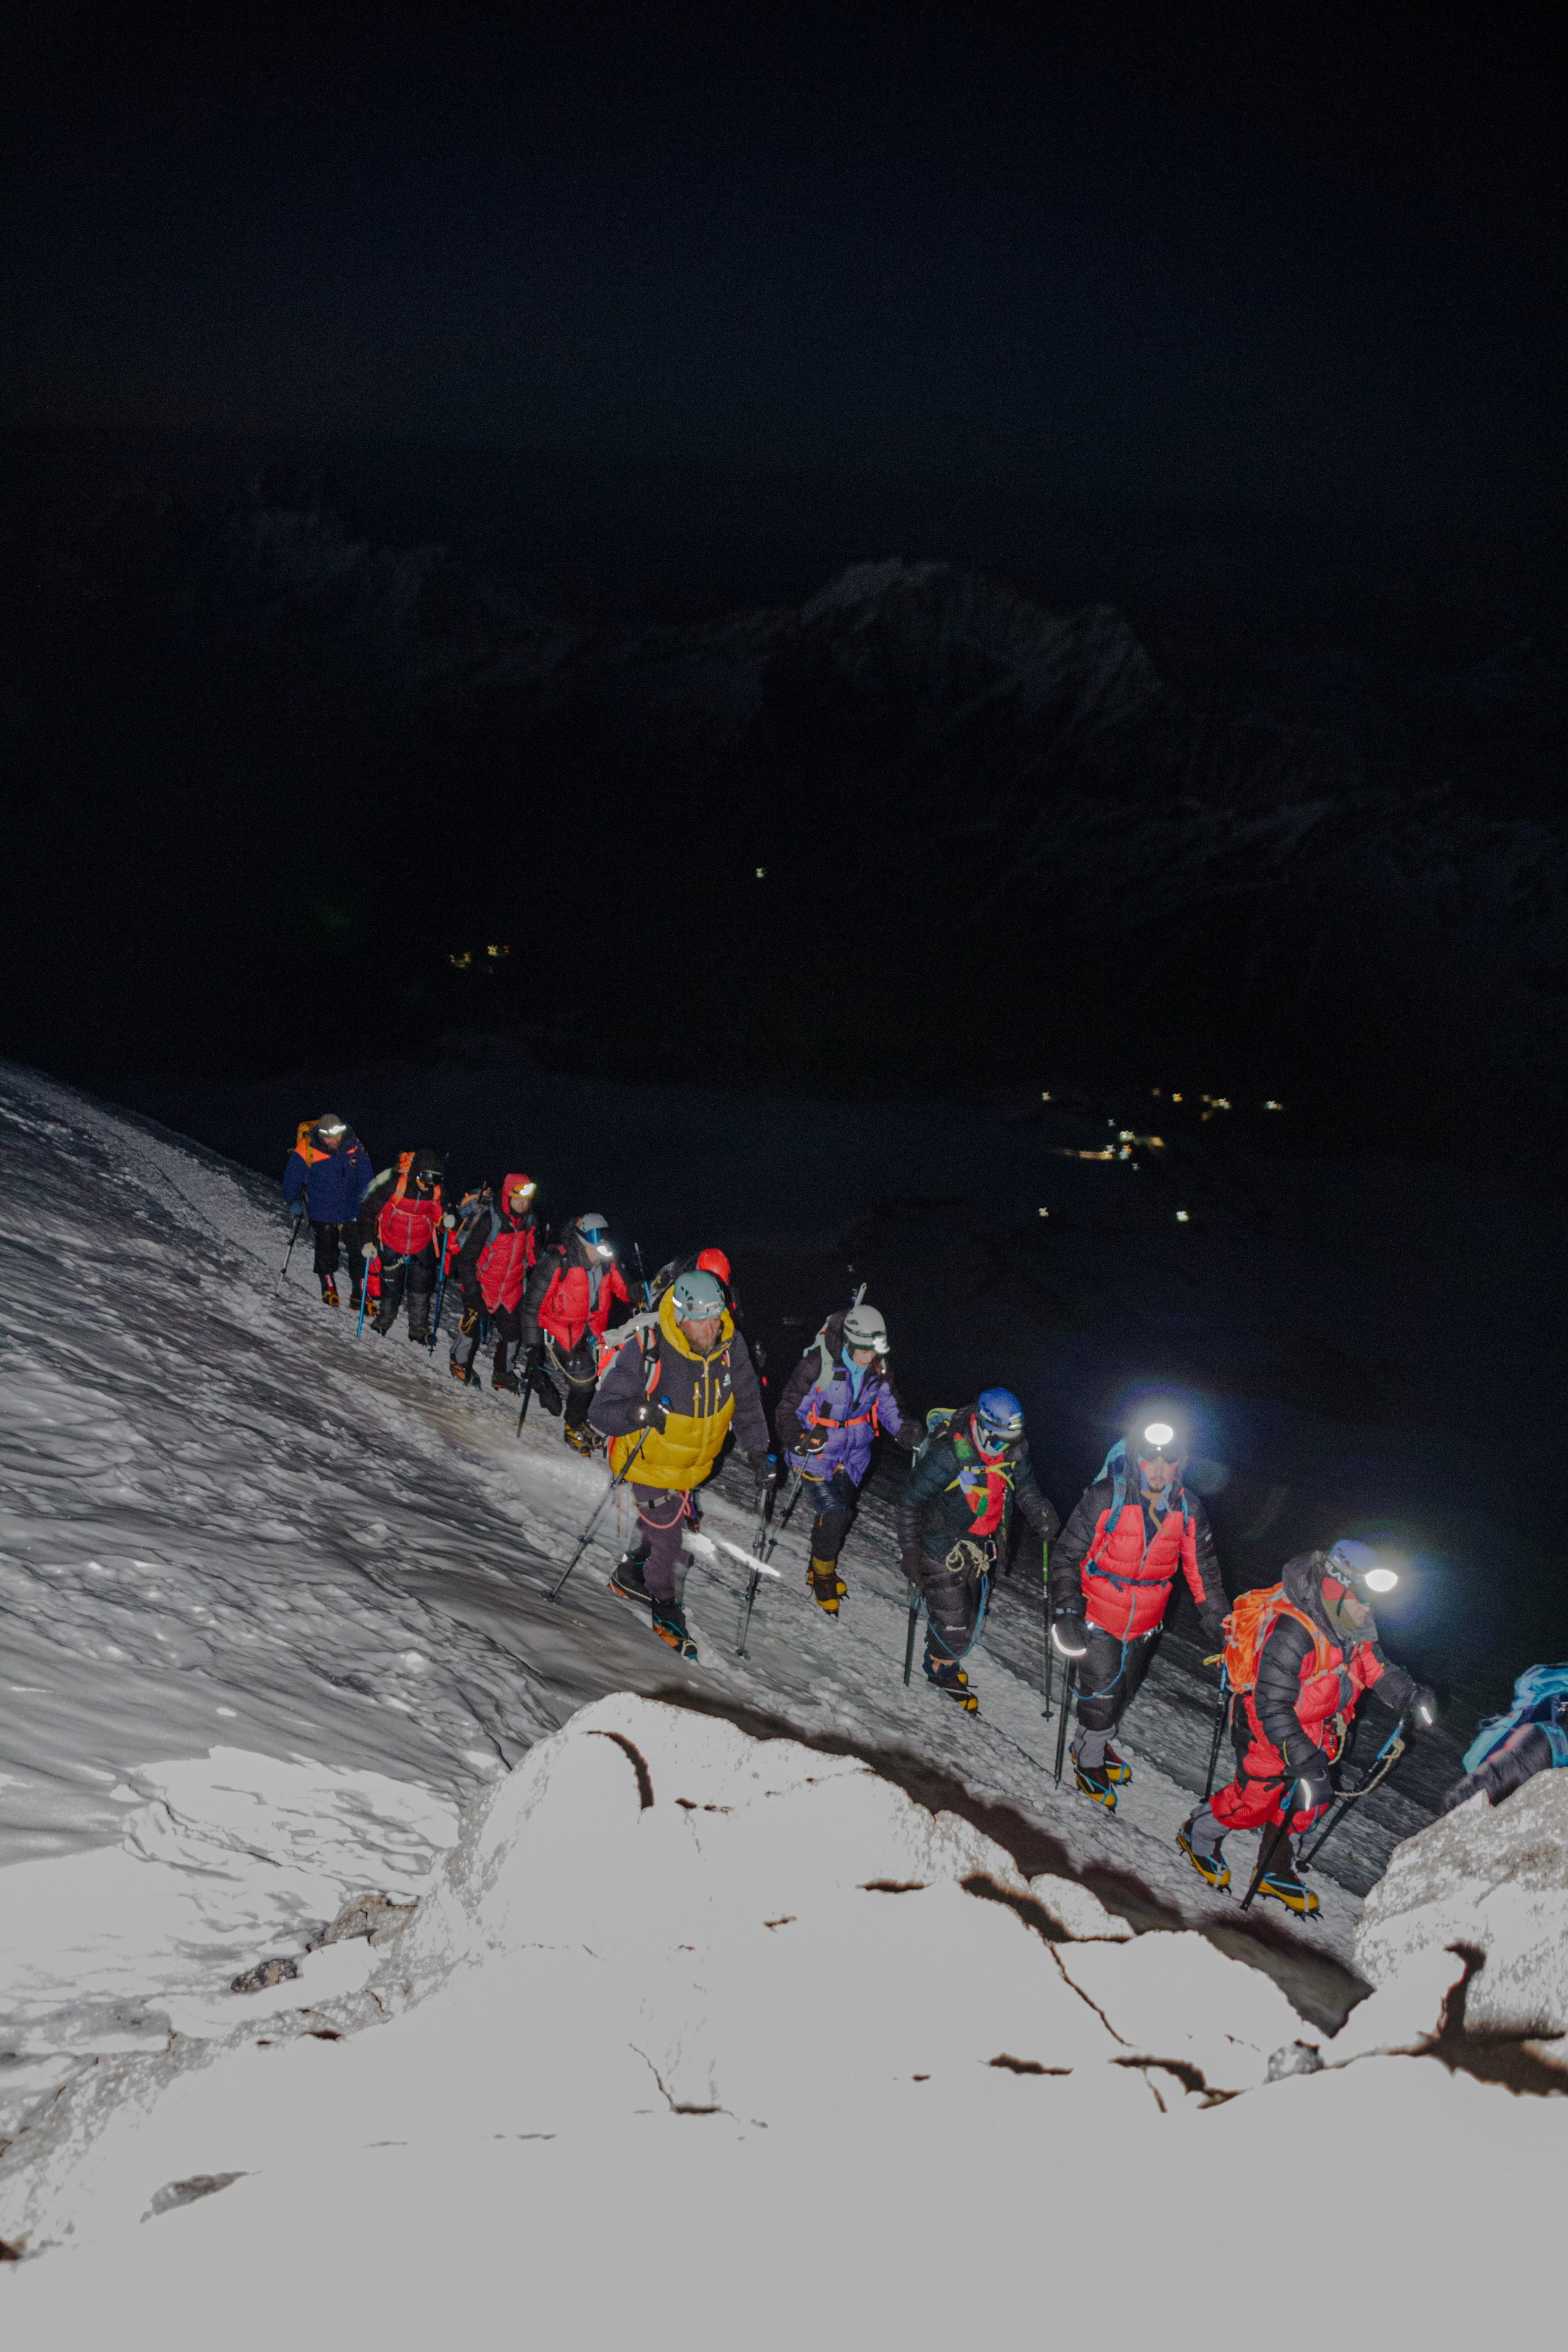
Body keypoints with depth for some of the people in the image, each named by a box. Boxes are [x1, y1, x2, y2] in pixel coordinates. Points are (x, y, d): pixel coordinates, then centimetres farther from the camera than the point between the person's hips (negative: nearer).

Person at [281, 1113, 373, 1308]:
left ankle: (359, 1294, 20)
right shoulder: (306, 1150, -17)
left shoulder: (354, 1146, -9)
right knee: (326, 1253, 9)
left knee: (359, 1253, 5)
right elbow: (292, 1179, -5)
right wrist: (293, 1201, -15)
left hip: (351, 1211, 2)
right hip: (322, 1213, -2)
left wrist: (366, 1193, -5)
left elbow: (365, 1175, 6)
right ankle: (329, 1290, 33)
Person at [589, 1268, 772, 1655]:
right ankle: (665, 1610, 32)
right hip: (651, 1462, -5)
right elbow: (602, 1412, -28)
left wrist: (757, 1450, -5)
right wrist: (640, 1413, -46)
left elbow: (747, 1401, 1)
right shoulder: (645, 1351, -32)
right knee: (670, 1538, 2)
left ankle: (632, 1575, 52)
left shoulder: (729, 1347, -16)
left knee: (675, 1525, 24)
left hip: (694, 1464, 6)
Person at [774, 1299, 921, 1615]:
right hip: (816, 1451, -5)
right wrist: (798, 1439, -35)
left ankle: (823, 1566, 41)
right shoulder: (819, 1363, -25)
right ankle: (822, 1575, 17)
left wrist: (906, 1429, -15)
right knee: (833, 1514, -9)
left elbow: (888, 1403, 5)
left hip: (853, 1453, 6)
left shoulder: (877, 1367, -8)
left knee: (842, 1512, 16)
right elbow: (788, 1408, -18)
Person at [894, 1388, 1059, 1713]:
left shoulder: (1014, 1451, -10)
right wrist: (910, 1552, -19)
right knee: (952, 1617, -1)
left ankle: (941, 1658, 44)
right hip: (945, 1549, -6)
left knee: (973, 1613, 18)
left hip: (983, 1548, 6)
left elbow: (1025, 1487, 10)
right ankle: (941, 1670, 27)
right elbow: (910, 1502, -20)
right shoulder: (948, 1454, -28)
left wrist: (1039, 1512, -9)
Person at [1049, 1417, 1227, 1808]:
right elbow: (1067, 1555, -15)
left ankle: (1096, 1743, 47)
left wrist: (1215, 1616, 6)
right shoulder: (1105, 1498, -21)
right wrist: (1066, 1611, -22)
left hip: (1146, 1625, 5)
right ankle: (1088, 1761, 26)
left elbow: (1201, 1565, 6)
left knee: (1124, 1691, 21)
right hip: (1098, 1618, -4)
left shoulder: (1188, 1508, -9)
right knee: (1102, 1695, 0)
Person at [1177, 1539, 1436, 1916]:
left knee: (1309, 1798, 16)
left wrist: (1410, 1695, -10)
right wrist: (1303, 1758, -37)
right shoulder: (1290, 1632, -36)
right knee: (1256, 1800, 4)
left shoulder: (1352, 1625, -10)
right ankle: (1197, 1835, 32)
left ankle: (1277, 1872, 37)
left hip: (1312, 1729, 8)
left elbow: (1373, 1666, 7)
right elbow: (1272, 1707, -34)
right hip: (1266, 1730, -8)